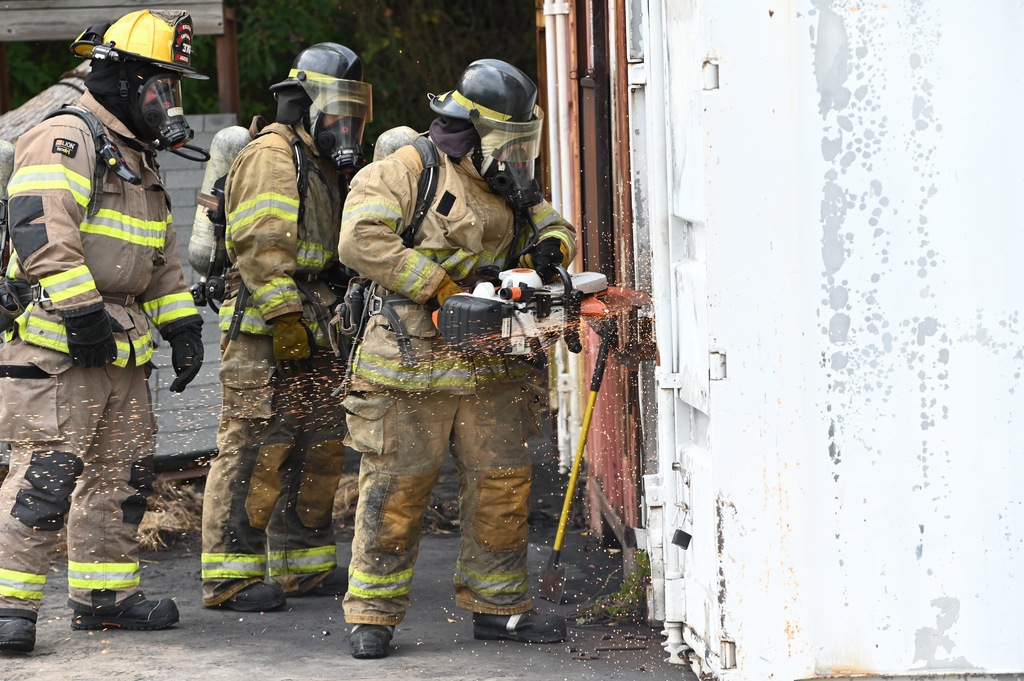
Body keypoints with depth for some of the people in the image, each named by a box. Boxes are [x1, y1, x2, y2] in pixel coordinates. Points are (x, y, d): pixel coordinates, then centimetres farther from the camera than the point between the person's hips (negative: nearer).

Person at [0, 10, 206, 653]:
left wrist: (181, 324, 18)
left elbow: (162, 255, 28)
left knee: (123, 472, 12)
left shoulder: (140, 159, 22)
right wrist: (81, 311, -26)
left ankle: (104, 593, 21)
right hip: (56, 341, -10)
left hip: (122, 345, 10)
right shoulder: (65, 139, -10)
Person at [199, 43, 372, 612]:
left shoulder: (326, 166, 21)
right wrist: (284, 316, -22)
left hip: (316, 336, 10)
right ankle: (232, 576, -6)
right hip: (266, 336, -10)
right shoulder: (272, 156, -10)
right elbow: (261, 246, -18)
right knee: (256, 450, -9)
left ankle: (305, 564, 21)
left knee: (319, 449, 12)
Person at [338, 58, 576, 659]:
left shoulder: (510, 184, 13)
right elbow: (363, 240, -21)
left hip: (493, 367, 7)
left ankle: (498, 606, 19)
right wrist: (438, 287, -21)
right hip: (412, 364, -6)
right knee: (397, 487, -2)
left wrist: (551, 246, -6)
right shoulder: (407, 172, -10)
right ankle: (373, 613, 6)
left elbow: (551, 224, 20)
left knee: (503, 485, 7)